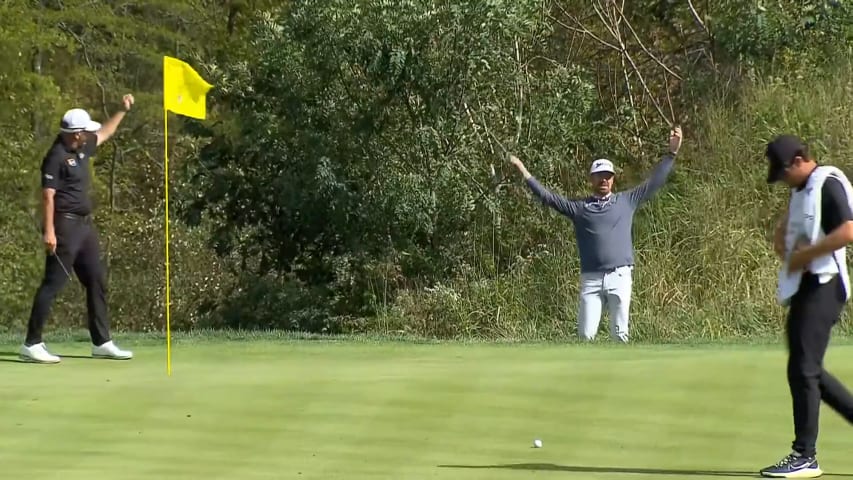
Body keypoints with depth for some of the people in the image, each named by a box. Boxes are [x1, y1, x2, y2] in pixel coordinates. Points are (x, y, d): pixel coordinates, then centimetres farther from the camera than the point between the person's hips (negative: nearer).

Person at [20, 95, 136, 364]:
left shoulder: (82, 149, 11)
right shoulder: (57, 157, -15)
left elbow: (105, 133, 31)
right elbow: (48, 195, -19)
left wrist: (123, 110, 28)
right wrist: (49, 231, -25)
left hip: (85, 224, 10)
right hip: (65, 225, -10)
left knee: (97, 282, 10)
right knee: (53, 283, -10)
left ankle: (101, 343, 17)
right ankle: (32, 344, -9)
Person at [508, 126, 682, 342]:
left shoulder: (627, 201, 12)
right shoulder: (579, 207, 12)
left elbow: (655, 182, 11)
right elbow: (548, 197, 9)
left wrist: (672, 153, 5)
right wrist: (525, 173, 4)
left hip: (619, 276, 0)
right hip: (591, 279, 0)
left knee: (620, 334, -1)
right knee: (586, 334, -4)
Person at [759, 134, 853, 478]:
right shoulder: (801, 190, 16)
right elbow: (786, 227, 31)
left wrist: (805, 254, -19)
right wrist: (781, 242, 8)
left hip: (822, 286, -10)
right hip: (802, 287, 10)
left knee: (803, 369, -10)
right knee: (807, 371, 12)